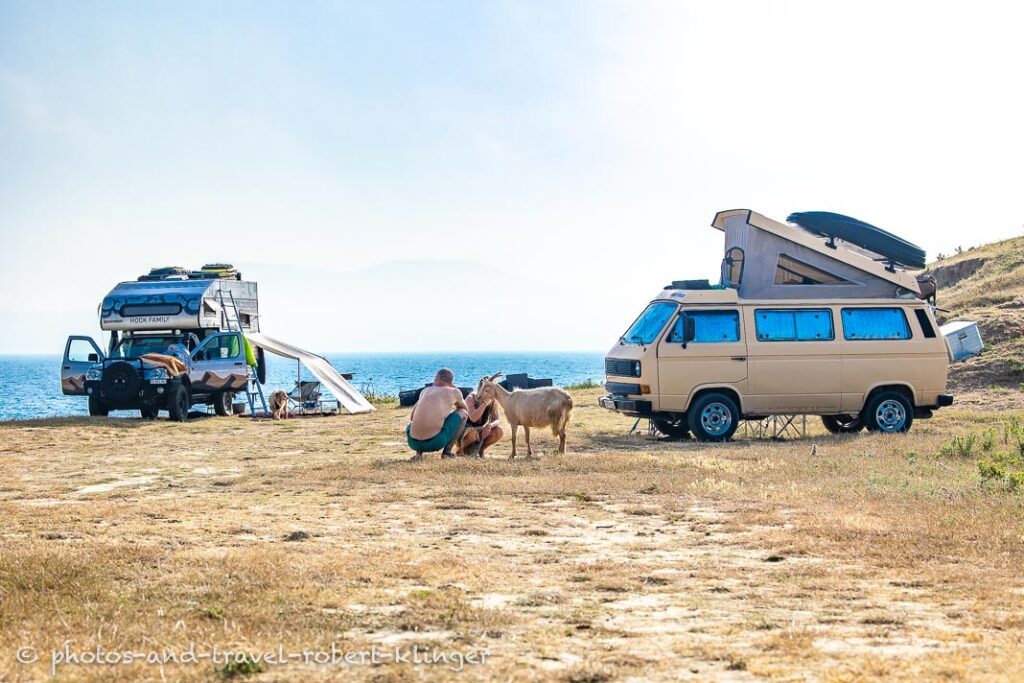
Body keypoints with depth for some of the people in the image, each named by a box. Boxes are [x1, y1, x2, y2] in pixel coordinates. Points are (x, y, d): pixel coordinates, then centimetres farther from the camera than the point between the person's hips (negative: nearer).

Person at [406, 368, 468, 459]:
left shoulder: (425, 391, 21)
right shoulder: (454, 392, 11)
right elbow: (466, 409, 32)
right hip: (436, 442, -4)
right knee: (463, 413, 19)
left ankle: (419, 452, 13)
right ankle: (447, 451, 11)